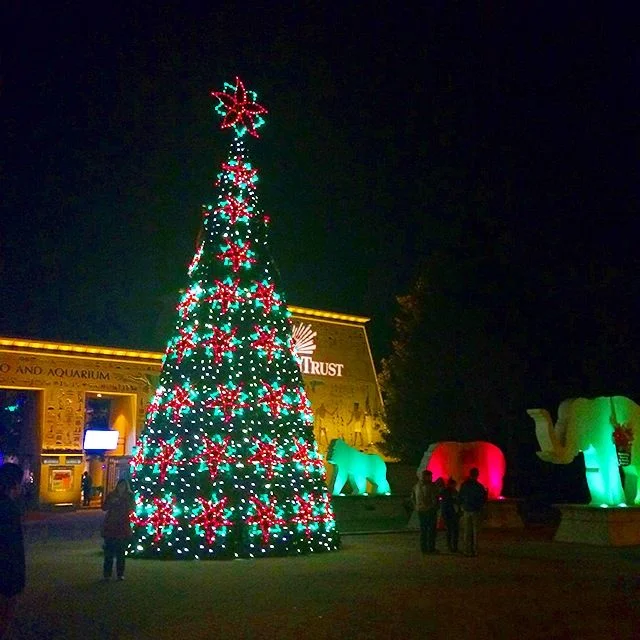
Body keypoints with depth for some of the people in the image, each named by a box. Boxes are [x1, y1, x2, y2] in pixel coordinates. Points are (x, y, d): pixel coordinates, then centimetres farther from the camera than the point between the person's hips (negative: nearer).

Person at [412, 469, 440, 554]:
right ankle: (431, 548, 2)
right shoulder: (431, 486, -13)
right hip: (430, 511, -6)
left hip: (420, 511, 6)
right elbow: (435, 498, -14)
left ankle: (423, 548, 15)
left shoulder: (417, 486, 7)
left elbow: (413, 498, 13)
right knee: (431, 530, 2)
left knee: (423, 530, 12)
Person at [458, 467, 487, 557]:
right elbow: (484, 499, -2)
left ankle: (467, 550, 4)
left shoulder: (464, 485, -1)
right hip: (476, 511, -2)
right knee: (475, 531, 4)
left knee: (467, 532, 6)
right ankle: (475, 550, 3)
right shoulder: (479, 486, -9)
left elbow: (460, 498, 3)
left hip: (466, 511, 2)